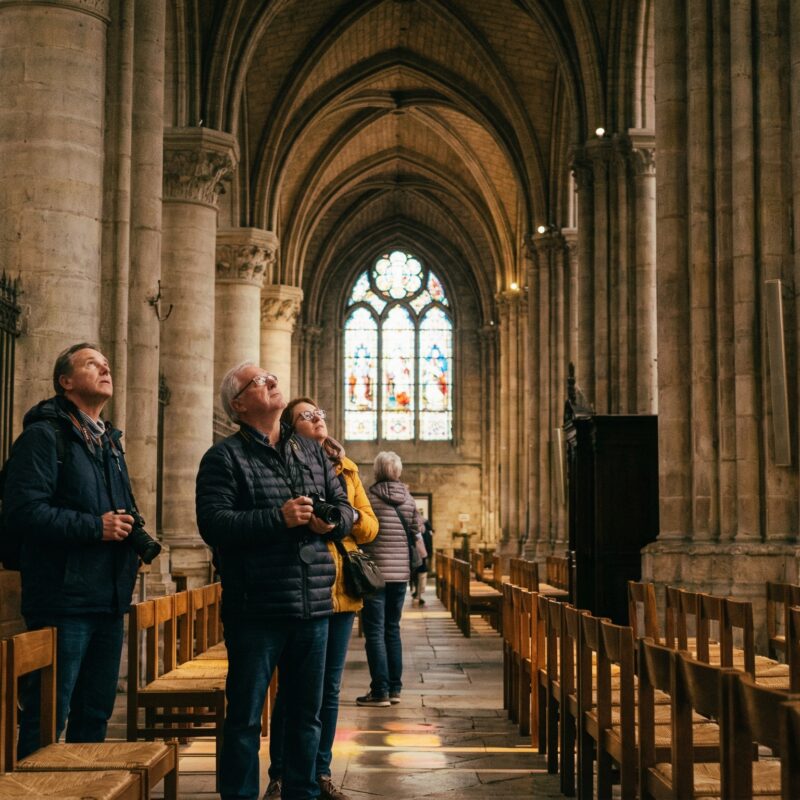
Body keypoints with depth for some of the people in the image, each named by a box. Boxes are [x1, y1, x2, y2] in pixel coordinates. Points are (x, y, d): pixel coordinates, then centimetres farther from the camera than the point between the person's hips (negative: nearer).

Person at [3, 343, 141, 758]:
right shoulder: (44, 435, -8)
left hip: (108, 599, 8)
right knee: (48, 716, -2)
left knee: (96, 711, 15)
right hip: (63, 599, -8)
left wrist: (129, 528, 7)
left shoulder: (109, 442, 19)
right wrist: (94, 527, -20)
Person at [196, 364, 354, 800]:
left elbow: (344, 506, 16)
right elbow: (213, 523, -16)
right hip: (256, 608, -6)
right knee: (245, 715, 2)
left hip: (313, 604, 6)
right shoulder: (224, 457, -4)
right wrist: (278, 518, -22)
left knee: (307, 712, 16)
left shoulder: (311, 451, 15)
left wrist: (332, 520, -7)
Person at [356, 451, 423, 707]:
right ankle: (395, 689, 16)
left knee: (375, 632, -1)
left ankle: (380, 691, -3)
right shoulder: (408, 499, 4)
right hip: (401, 572, 5)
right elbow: (416, 532, 8)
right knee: (392, 630, 15)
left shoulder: (369, 497, -9)